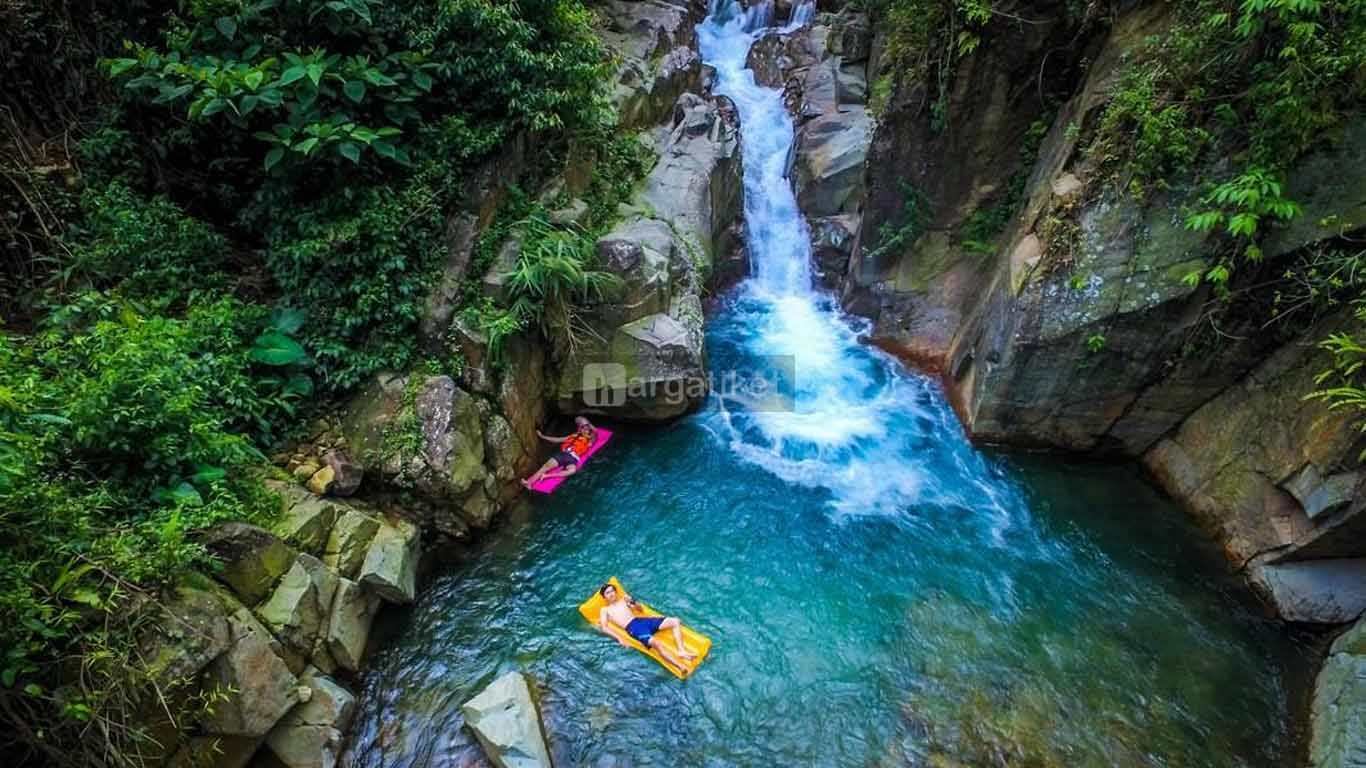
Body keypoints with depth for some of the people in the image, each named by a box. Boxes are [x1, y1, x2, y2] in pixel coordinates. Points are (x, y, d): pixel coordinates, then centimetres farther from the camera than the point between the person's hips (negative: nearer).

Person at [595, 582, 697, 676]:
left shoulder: (623, 600, 27)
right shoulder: (605, 610, 13)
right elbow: (604, 628, -1)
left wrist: (632, 602, 4)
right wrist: (619, 638, -16)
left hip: (642, 620, 7)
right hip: (632, 627, -7)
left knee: (675, 621, -10)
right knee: (655, 643, -36)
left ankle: (681, 651, -21)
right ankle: (681, 667, -46)